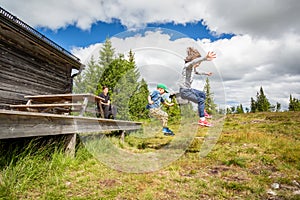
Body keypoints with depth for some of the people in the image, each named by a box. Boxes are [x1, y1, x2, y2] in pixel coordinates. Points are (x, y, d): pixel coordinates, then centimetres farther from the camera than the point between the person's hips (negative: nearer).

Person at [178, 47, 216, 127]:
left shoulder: (193, 68, 13)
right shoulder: (188, 65, -16)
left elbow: (197, 72, 38)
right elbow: (194, 61, -41)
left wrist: (206, 73, 48)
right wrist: (205, 58, -58)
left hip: (189, 89, 10)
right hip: (184, 91, -10)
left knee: (202, 94, 26)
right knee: (201, 100, -17)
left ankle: (201, 111, 38)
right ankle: (202, 120, -14)